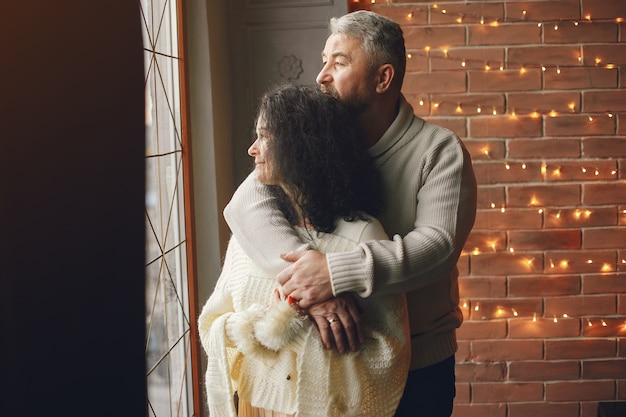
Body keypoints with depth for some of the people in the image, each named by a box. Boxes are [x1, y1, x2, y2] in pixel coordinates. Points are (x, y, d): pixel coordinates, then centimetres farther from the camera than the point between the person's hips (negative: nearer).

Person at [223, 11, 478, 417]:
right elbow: (247, 204, -16)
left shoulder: (440, 150, -10)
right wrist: (311, 283, -32)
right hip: (334, 354, 3)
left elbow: (438, 243, -23)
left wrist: (336, 272, -33)